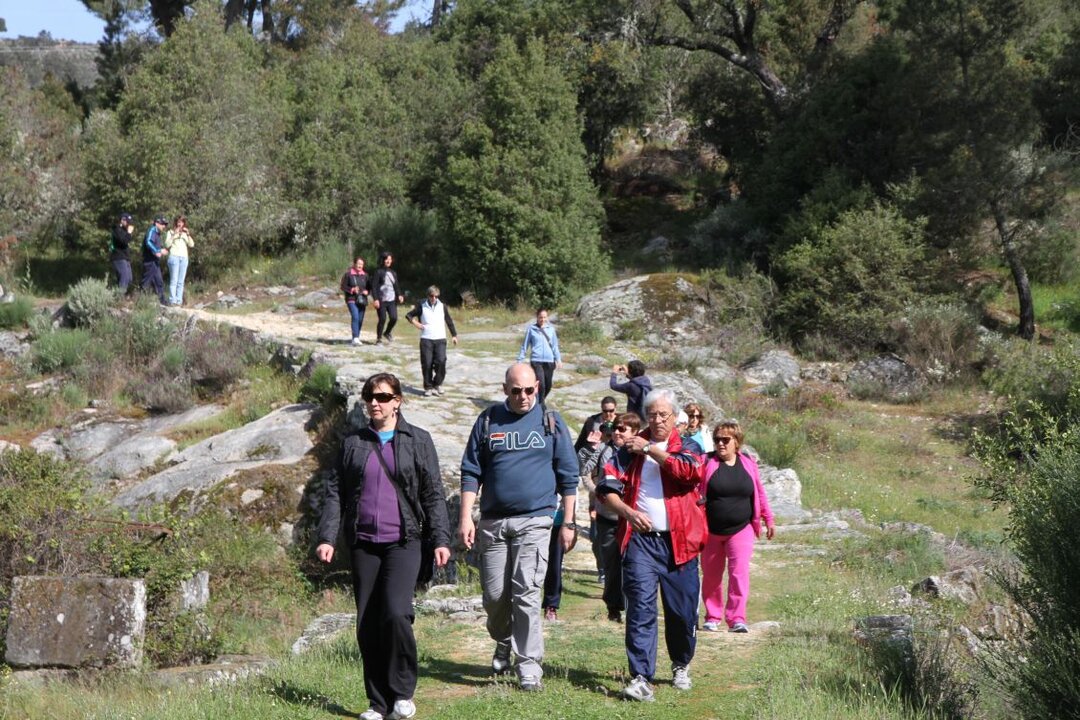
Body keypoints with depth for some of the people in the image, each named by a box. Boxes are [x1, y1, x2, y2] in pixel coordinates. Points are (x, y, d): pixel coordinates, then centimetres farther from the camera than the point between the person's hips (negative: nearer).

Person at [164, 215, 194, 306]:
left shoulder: (185, 233, 21)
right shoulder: (171, 232, 9)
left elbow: (191, 245, 9)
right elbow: (167, 244, -4)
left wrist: (188, 234, -3)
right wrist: (174, 235, -11)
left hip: (184, 258, 4)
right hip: (174, 257, -4)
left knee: (181, 282, 0)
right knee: (174, 280, -11)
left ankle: (179, 301, -2)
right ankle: (172, 300, -15)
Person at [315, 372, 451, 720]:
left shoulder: (418, 441, 6)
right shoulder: (353, 443, 13)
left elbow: (434, 493, 5)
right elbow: (335, 492, 11)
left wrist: (441, 539, -3)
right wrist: (327, 537, 0)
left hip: (403, 541, -3)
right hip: (363, 544, 3)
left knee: (396, 612, -19)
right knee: (367, 625, 3)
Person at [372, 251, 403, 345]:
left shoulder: (393, 273, 16)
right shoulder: (378, 272, -2)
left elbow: (396, 286, 20)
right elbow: (374, 286, -7)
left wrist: (399, 295, 2)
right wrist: (376, 299, -15)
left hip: (392, 300, 5)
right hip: (381, 300, -5)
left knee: (394, 318, -7)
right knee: (382, 319, -7)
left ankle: (387, 333, 22)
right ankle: (379, 339, 10)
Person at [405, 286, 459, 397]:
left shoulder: (442, 306, 7)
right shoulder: (422, 306, 4)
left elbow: (449, 321, 15)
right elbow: (408, 315, 13)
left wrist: (454, 335, 13)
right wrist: (415, 322, -4)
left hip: (440, 339, 1)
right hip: (426, 339, -1)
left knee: (441, 362, -11)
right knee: (427, 364, -4)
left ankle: (437, 384, 6)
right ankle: (428, 387, 7)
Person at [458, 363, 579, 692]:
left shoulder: (551, 422, 6)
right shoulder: (488, 421, 8)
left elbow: (568, 476, 9)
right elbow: (471, 472, 9)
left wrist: (568, 522, 5)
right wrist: (466, 517, 0)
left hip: (534, 520, -2)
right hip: (493, 521, 2)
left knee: (526, 593, -10)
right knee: (494, 594, 5)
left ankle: (529, 664, -5)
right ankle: (503, 643, 32)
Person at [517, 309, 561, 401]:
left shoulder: (551, 329, 9)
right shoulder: (531, 329, 1)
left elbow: (555, 345, 16)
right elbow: (525, 345, 7)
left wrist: (558, 359, 10)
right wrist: (520, 360, 6)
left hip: (549, 361, 3)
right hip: (536, 361, -3)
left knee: (548, 386, 8)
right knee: (541, 385, -15)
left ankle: (540, 402, 32)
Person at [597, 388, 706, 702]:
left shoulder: (687, 446, 8)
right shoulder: (630, 449, 11)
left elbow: (689, 471, -15)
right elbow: (607, 488, 5)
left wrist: (650, 449, -11)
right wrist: (629, 512, -11)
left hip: (679, 541, 0)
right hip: (641, 539, 0)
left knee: (683, 611, 8)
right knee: (641, 607, -12)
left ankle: (681, 666, 32)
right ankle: (641, 678, -15)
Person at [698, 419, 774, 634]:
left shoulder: (748, 463, 3)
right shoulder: (707, 463, -4)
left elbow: (760, 493, 13)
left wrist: (769, 519, 15)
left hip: (741, 529, 0)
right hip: (712, 531, 0)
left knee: (740, 572, -12)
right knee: (711, 576, 9)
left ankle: (736, 618, -13)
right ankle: (712, 616, 24)